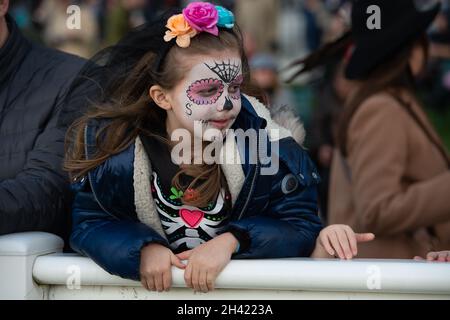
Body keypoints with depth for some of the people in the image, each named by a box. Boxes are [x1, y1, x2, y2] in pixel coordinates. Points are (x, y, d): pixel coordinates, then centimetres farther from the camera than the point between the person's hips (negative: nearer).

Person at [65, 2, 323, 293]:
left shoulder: (262, 136, -14)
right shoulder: (112, 143, -12)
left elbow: (301, 225, -9)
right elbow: (89, 223, -3)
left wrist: (231, 242, -23)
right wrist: (144, 248, -21)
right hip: (149, 284, 0)